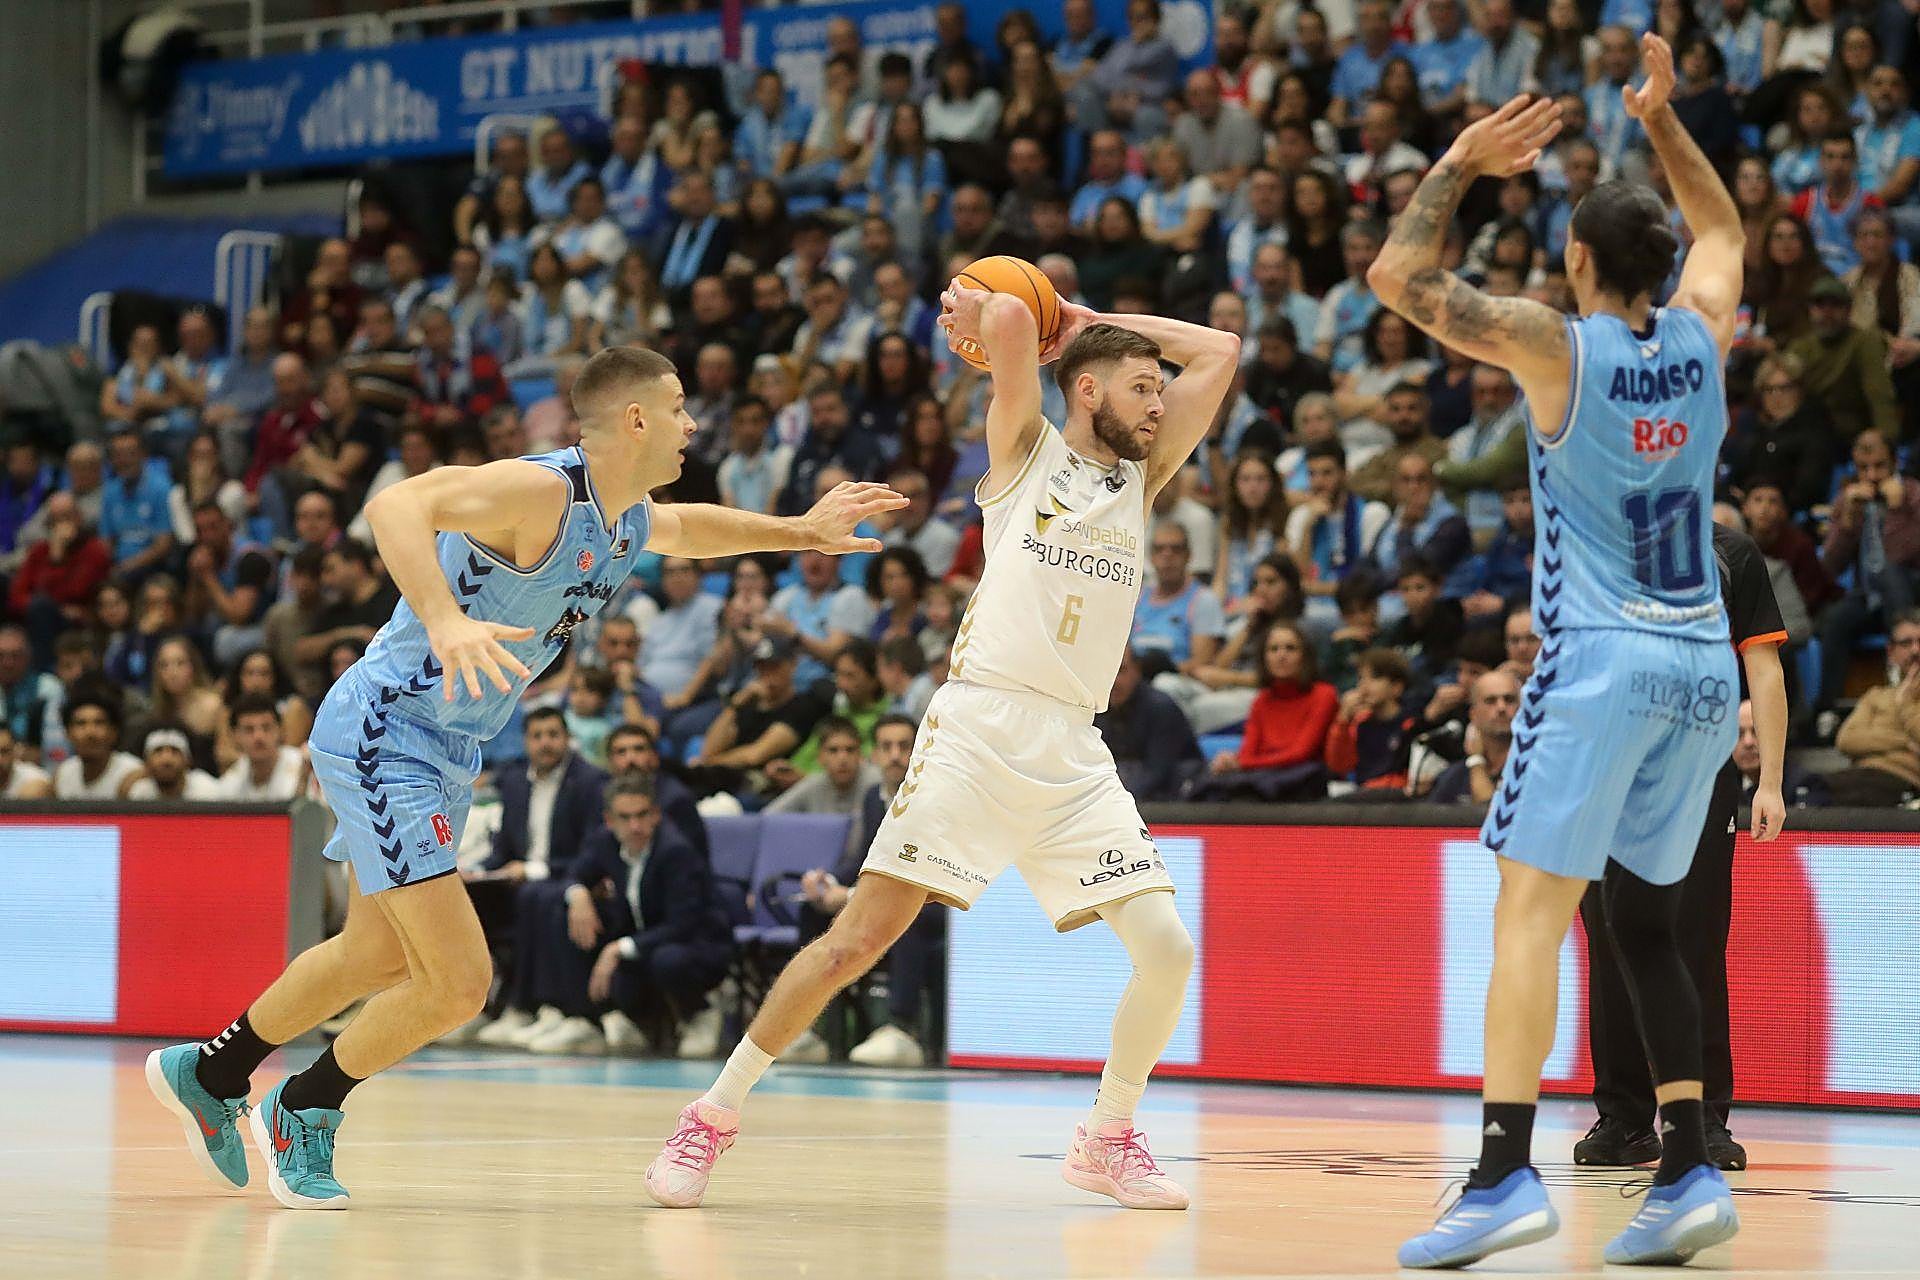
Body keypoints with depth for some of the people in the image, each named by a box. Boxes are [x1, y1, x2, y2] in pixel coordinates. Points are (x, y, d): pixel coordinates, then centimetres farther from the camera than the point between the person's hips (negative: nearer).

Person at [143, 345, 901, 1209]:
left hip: (451, 750, 10)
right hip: (382, 733, -10)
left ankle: (207, 1074, 44)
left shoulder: (632, 523, 5)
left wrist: (802, 531, 26)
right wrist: (445, 620, -53)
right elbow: (395, 505, -39)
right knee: (459, 982, -13)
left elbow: (687, 529, 31)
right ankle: (304, 1110, 12)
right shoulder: (541, 492, -25)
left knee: (377, 959, 25)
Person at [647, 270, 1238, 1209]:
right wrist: (980, 313, 11)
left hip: (1073, 753, 5)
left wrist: (1094, 321, 15)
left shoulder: (1141, 479, 18)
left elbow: (1219, 352, 17)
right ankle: (714, 1115, 1)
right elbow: (1008, 319, -10)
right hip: (980, 723, -5)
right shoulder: (1026, 452, 6)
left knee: (1166, 948, -7)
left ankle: (1108, 1139, 14)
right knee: (860, 937, -9)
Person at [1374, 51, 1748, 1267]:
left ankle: (1507, 1174, -24)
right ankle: (1691, 1175, 10)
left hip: (1602, 660, -6)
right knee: (1645, 923, 15)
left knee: (1532, 909, -12)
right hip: (1704, 666, 6)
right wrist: (1663, 123, 29)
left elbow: (1400, 274, -1)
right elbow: (1722, 230, 30)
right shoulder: (1702, 336, 7)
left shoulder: (1558, 344, -7)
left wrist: (1463, 161, 7)